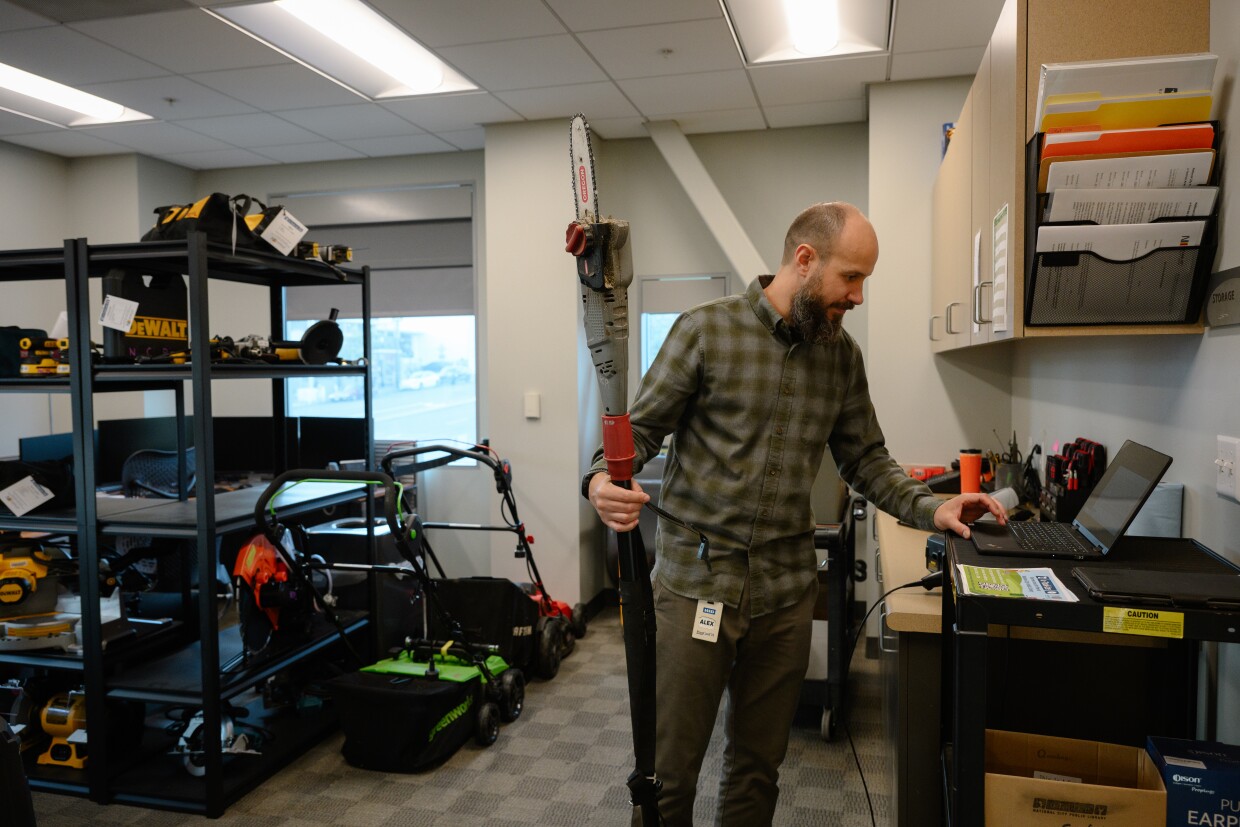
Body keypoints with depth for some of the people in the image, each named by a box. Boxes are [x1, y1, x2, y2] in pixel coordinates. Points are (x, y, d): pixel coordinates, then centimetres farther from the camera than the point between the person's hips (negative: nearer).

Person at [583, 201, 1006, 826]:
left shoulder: (842, 355, 8)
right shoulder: (706, 330, -7)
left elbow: (866, 460, 13)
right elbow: (640, 427, -6)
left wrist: (931, 508, -3)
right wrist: (603, 479, -26)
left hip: (787, 587, 4)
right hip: (695, 580, -4)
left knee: (759, 764, 16)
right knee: (669, 769, 5)